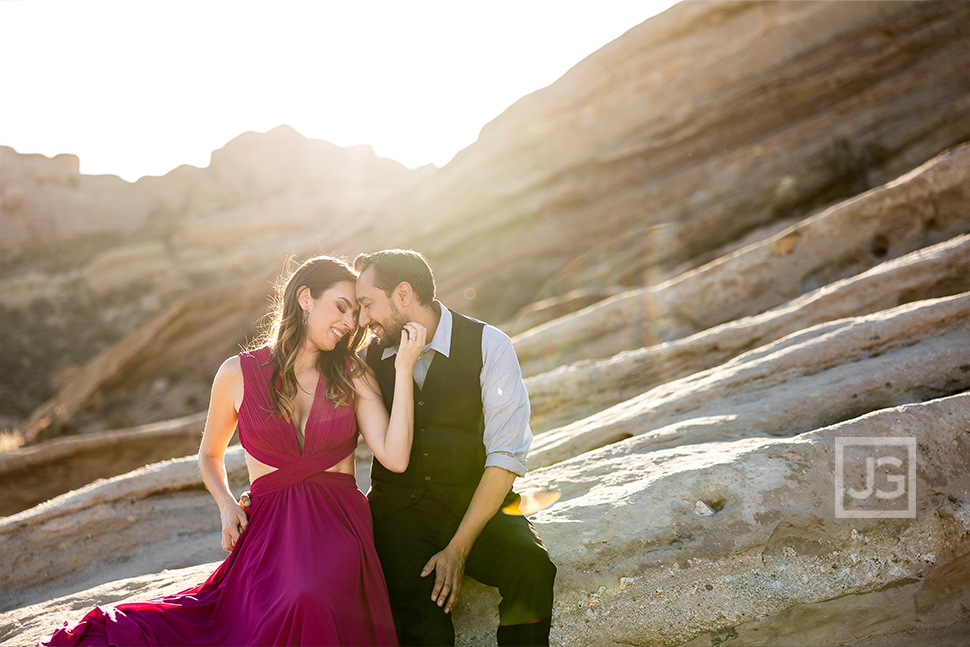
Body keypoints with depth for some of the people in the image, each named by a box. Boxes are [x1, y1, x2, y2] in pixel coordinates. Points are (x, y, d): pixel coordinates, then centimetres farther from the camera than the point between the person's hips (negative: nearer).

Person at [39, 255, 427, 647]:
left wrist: (404, 369, -9)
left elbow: (394, 459, -9)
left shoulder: (353, 376, 6)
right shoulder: (239, 374, 5)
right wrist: (227, 504, 1)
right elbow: (210, 456, 20)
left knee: (307, 604, -35)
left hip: (338, 527, 0)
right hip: (267, 531, 0)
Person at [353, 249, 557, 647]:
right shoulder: (371, 356, 7)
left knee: (531, 567, -31)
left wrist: (458, 549, -17)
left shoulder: (488, 346, -6)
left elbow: (506, 458, -11)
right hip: (397, 511, 1)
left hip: (475, 507, -1)